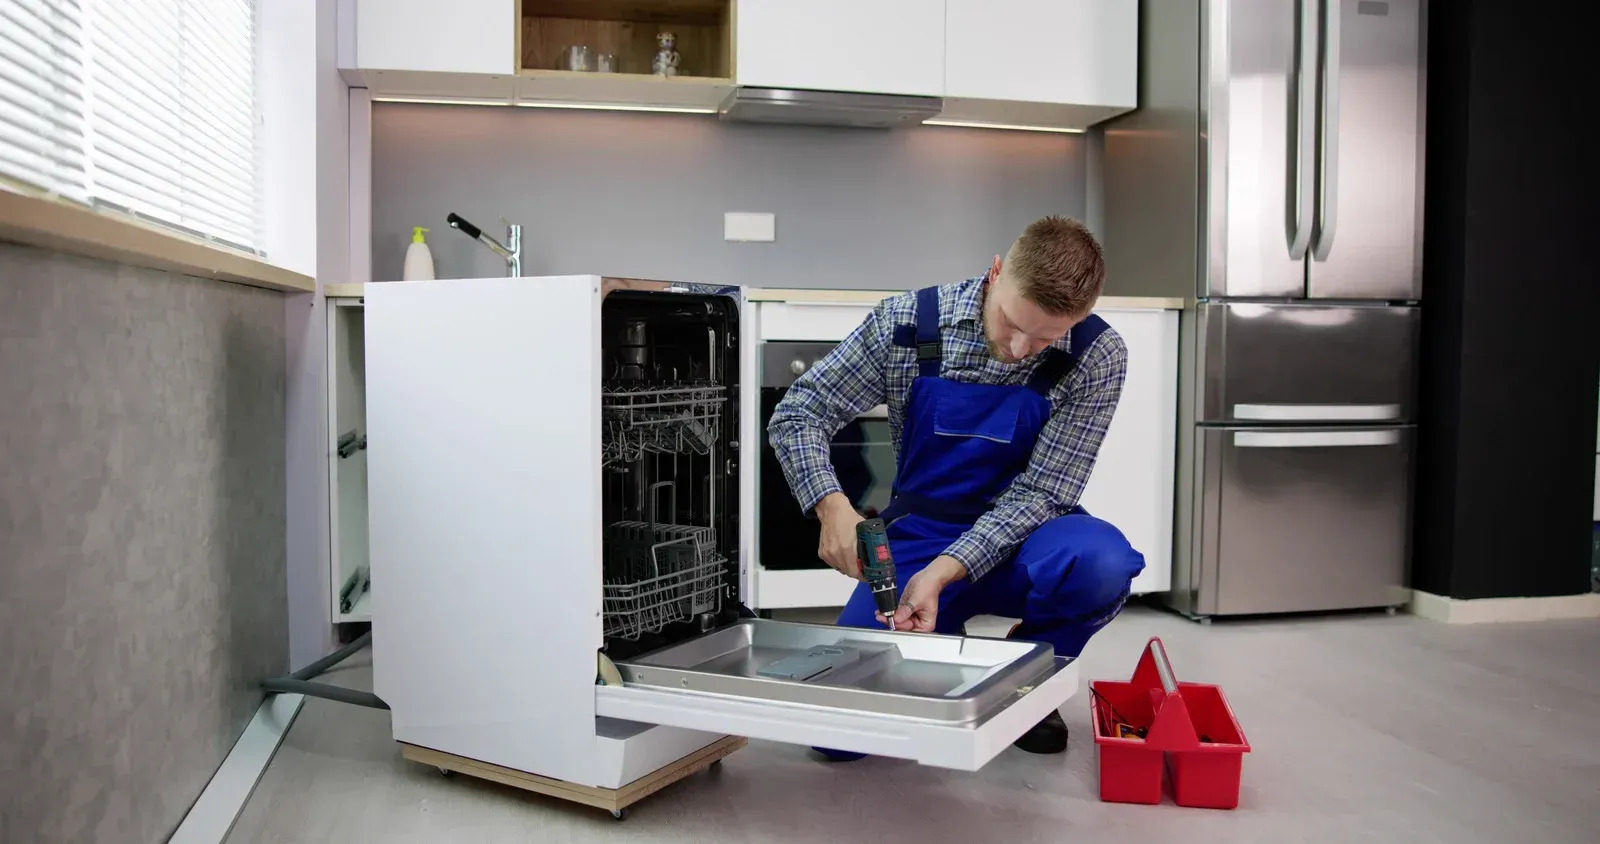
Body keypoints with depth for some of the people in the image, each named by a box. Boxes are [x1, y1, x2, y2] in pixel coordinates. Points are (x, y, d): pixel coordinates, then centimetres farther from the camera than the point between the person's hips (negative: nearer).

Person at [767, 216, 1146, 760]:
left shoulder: (1097, 357, -16)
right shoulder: (907, 323, -14)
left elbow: (1040, 489, -17)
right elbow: (796, 416, -8)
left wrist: (943, 573, -30)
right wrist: (832, 507, -27)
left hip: (1017, 540, 0)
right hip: (917, 535, 0)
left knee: (1100, 562, -37)